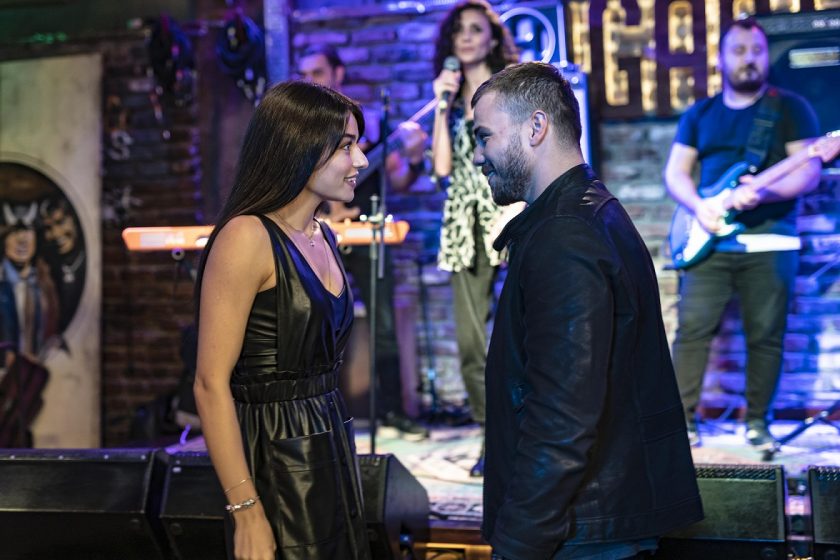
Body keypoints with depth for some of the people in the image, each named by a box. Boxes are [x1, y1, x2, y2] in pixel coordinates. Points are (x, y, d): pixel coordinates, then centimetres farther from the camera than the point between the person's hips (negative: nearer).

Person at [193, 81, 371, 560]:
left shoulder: (323, 237, 11)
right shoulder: (247, 237, -15)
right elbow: (211, 384, -18)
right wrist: (247, 511, -21)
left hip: (331, 450, 8)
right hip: (276, 461, -8)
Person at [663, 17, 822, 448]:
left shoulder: (791, 108, 4)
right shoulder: (699, 114, 14)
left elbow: (809, 170, -5)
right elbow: (675, 172, 12)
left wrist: (764, 192, -23)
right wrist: (698, 206, -9)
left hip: (770, 240, -2)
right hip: (710, 240, 2)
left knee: (765, 336, 0)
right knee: (692, 329, -3)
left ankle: (757, 423, 12)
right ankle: (683, 418, 4)